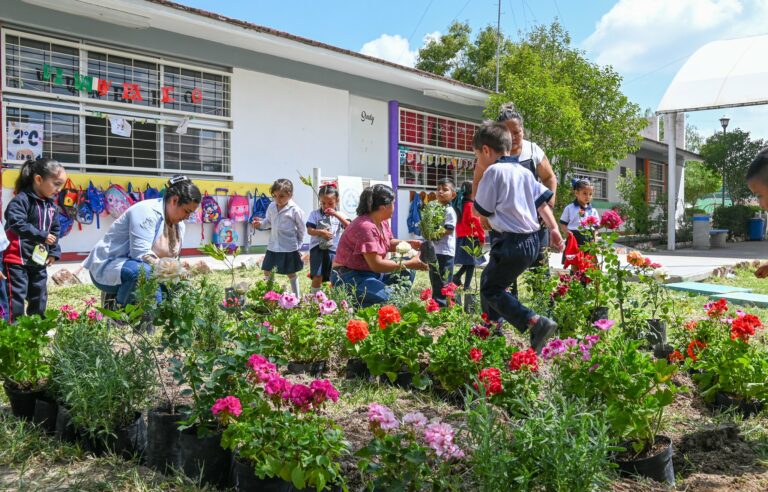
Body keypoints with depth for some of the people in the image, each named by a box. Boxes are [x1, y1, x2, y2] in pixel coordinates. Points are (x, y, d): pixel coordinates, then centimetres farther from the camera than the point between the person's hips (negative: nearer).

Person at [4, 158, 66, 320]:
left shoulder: (51, 205, 10)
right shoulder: (21, 199, -14)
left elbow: (54, 231, 16)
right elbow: (17, 224, -26)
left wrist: (54, 252, 6)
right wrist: (42, 236, -24)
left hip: (39, 260, 8)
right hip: (17, 259, -8)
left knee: (40, 295, 14)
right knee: (17, 295, -7)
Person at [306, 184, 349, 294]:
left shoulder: (339, 215, 5)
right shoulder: (315, 213, 0)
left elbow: (349, 226, -11)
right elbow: (309, 230, -5)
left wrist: (336, 214, -17)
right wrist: (321, 232, -24)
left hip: (334, 249, 2)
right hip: (318, 248, -2)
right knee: (318, 276, -7)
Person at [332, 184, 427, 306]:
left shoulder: (383, 222, 3)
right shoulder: (365, 227, -26)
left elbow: (388, 243, 21)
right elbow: (376, 265, -27)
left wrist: (409, 243, 1)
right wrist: (410, 264, -21)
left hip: (372, 272, 10)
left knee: (407, 273, 6)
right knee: (389, 298, -25)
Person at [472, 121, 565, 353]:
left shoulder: (494, 171, -12)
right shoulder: (524, 171, 13)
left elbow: (483, 211, -6)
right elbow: (543, 201, 11)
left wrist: (491, 224, 14)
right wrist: (554, 229, 10)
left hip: (511, 242, -9)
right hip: (531, 240, 9)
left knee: (491, 289, -1)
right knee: (489, 279, 22)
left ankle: (537, 323, -14)